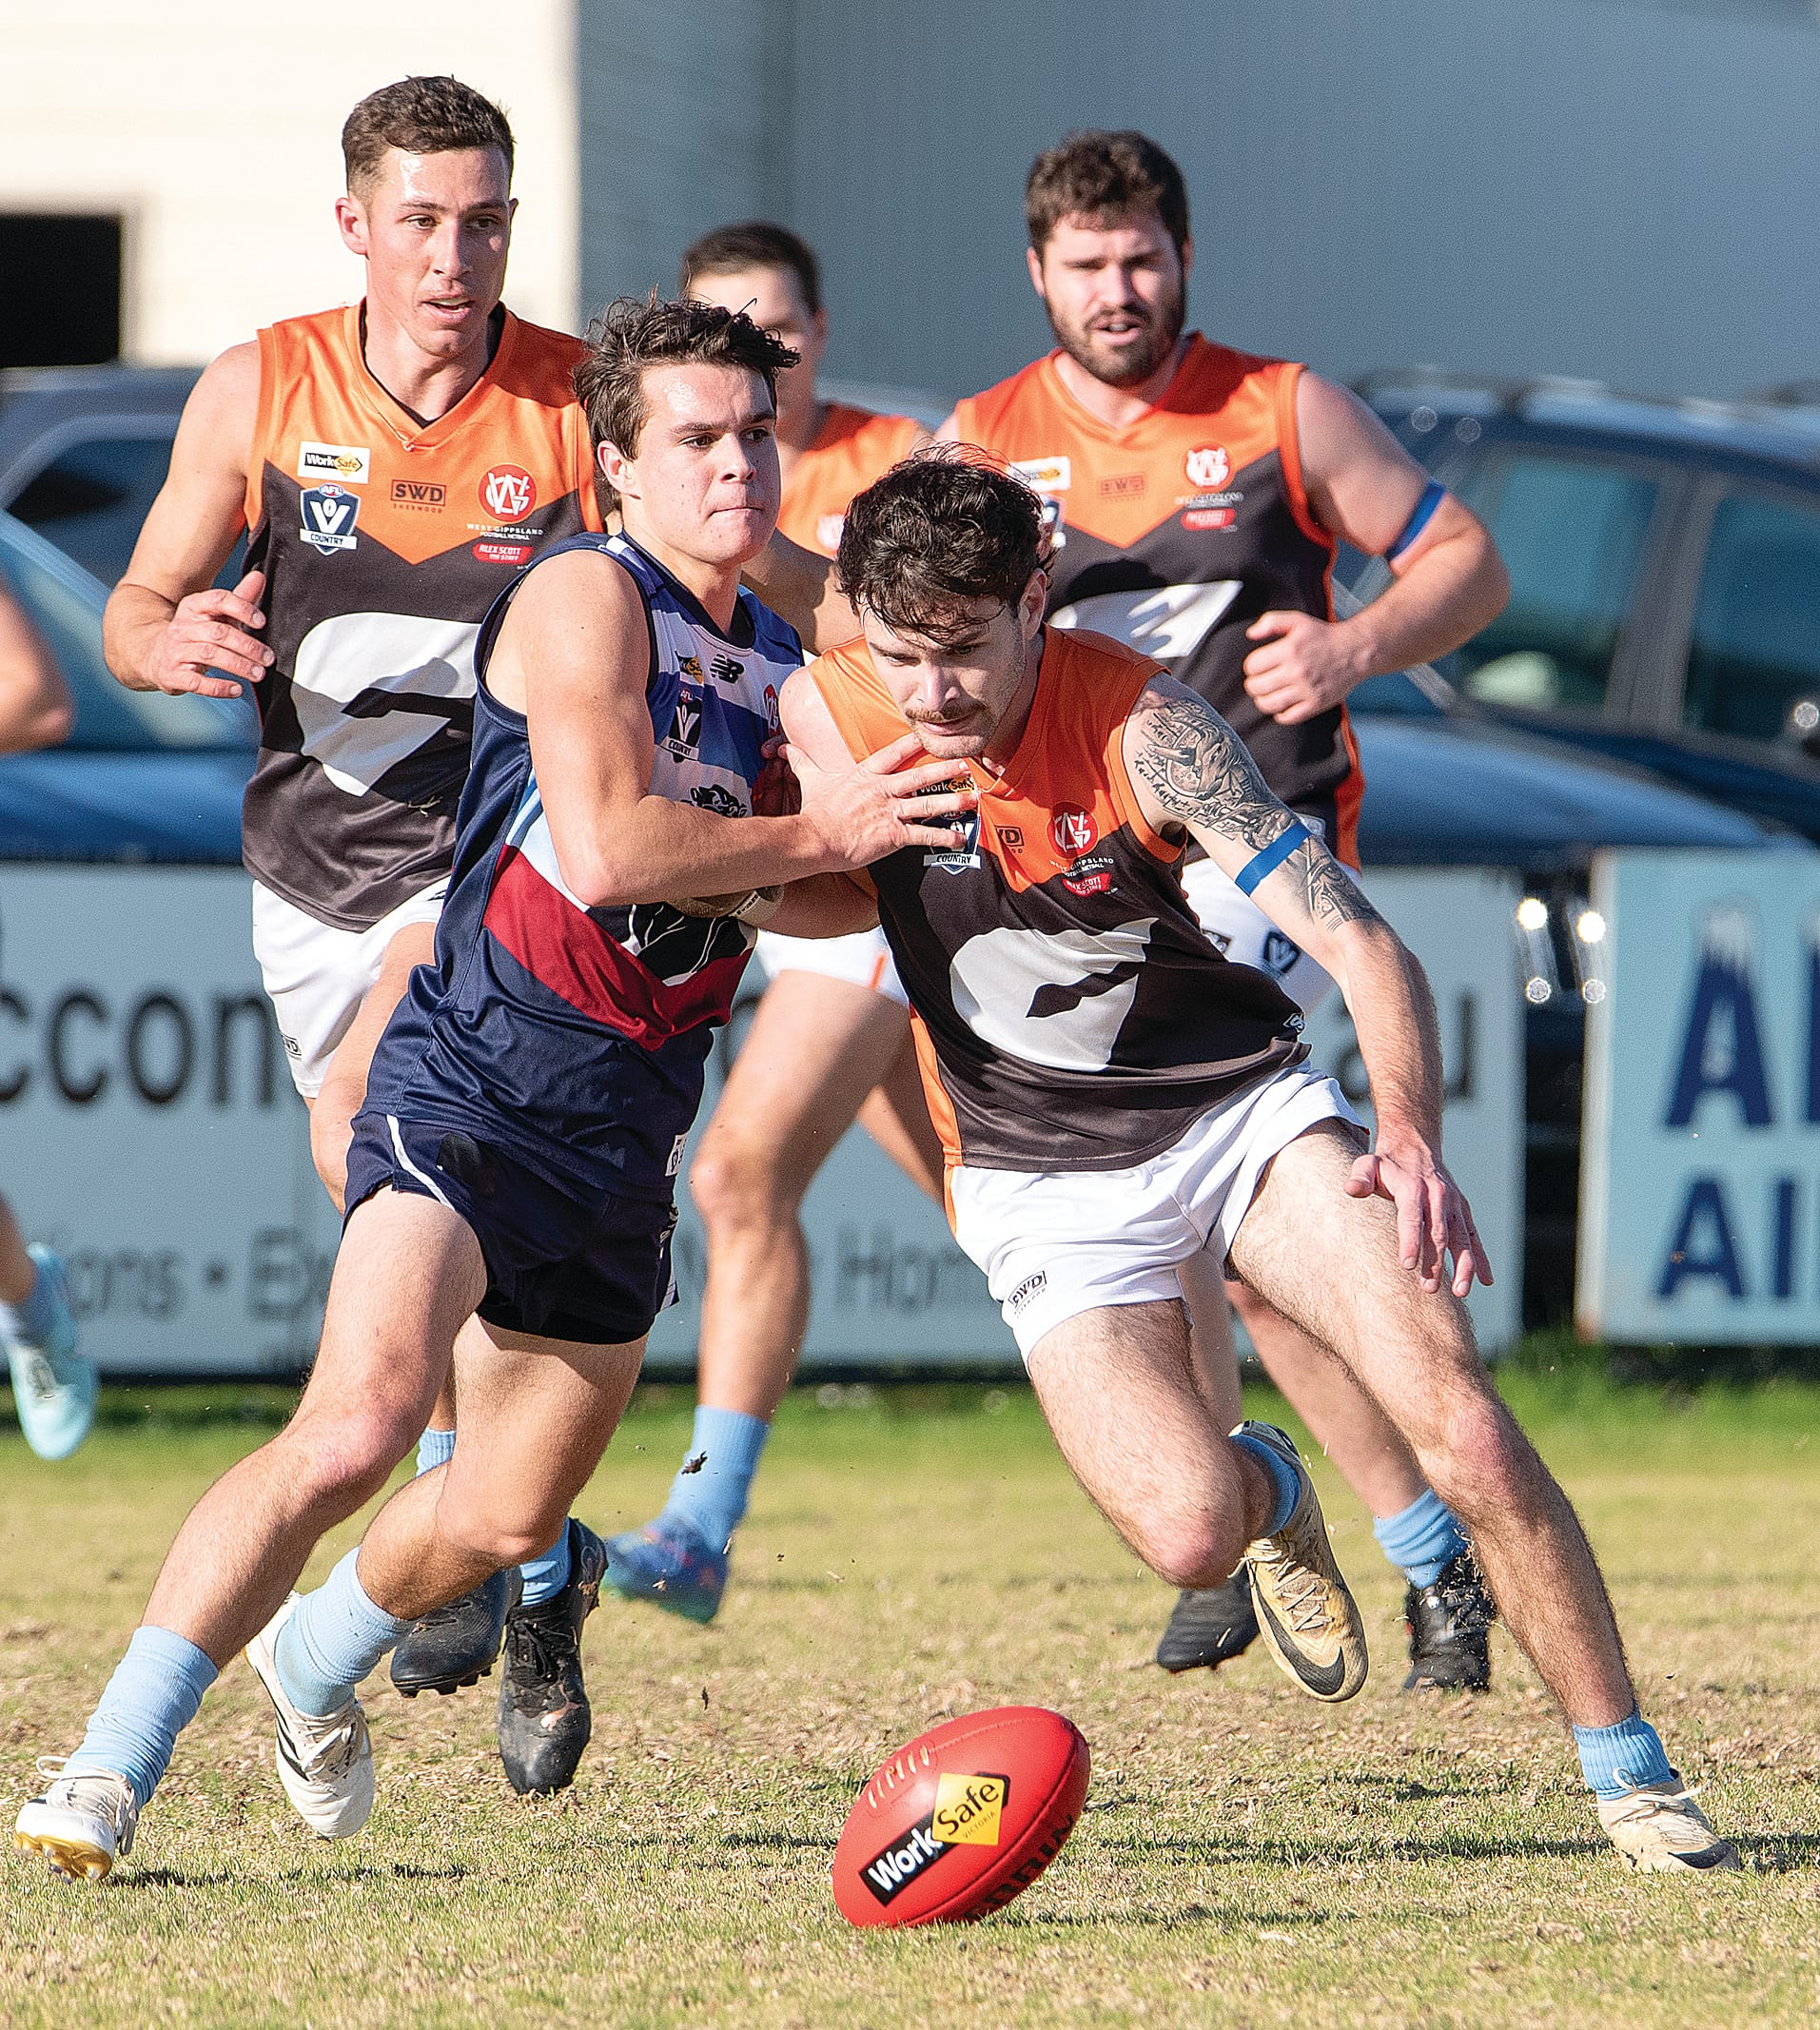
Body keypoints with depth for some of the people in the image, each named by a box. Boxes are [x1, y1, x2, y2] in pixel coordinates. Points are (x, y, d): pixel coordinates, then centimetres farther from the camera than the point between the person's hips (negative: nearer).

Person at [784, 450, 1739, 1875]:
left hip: (1244, 1107, -1)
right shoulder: (826, 717, -14)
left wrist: (1411, 1135, -41)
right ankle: (1265, 1494, 19)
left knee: (1463, 1429, -20)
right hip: (1045, 1182, 1)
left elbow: (1362, 945, -26)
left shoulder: (1145, 727, -21)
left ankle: (1628, 1770, -4)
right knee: (1189, 1533, -20)